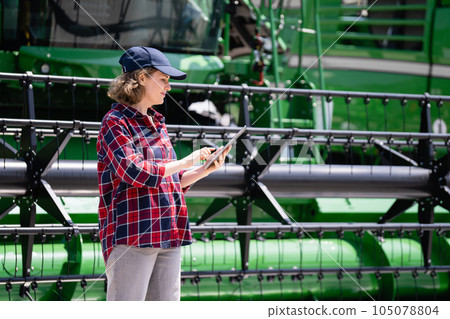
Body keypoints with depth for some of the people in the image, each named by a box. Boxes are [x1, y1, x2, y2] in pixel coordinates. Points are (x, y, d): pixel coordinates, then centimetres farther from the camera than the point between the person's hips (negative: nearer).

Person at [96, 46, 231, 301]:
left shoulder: (158, 124, 20)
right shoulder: (116, 122, -5)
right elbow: (134, 172, -19)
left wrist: (205, 170, 7)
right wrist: (185, 162, -12)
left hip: (169, 236, 9)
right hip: (131, 234, -8)